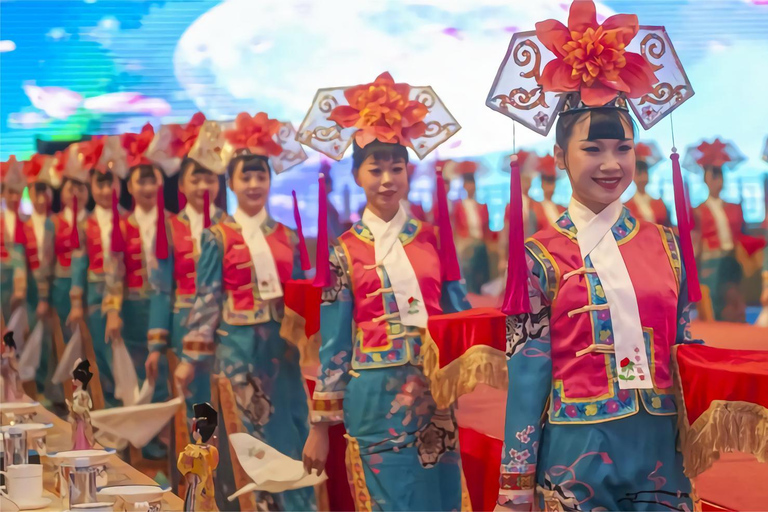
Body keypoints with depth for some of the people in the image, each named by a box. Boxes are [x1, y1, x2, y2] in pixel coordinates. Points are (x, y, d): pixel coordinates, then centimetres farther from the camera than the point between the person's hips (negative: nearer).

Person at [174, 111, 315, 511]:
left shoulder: (285, 237, 8)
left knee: (287, 434, 5)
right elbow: (206, 298, -3)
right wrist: (192, 357, -5)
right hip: (238, 347, -4)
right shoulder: (218, 237, -2)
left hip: (281, 347, 4)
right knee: (245, 437, 0)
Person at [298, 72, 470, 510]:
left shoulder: (432, 238, 6)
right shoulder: (345, 251, 0)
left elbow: (461, 313, 8)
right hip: (377, 398, -2)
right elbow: (334, 342, 1)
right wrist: (321, 424, 1)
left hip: (435, 394, 2)